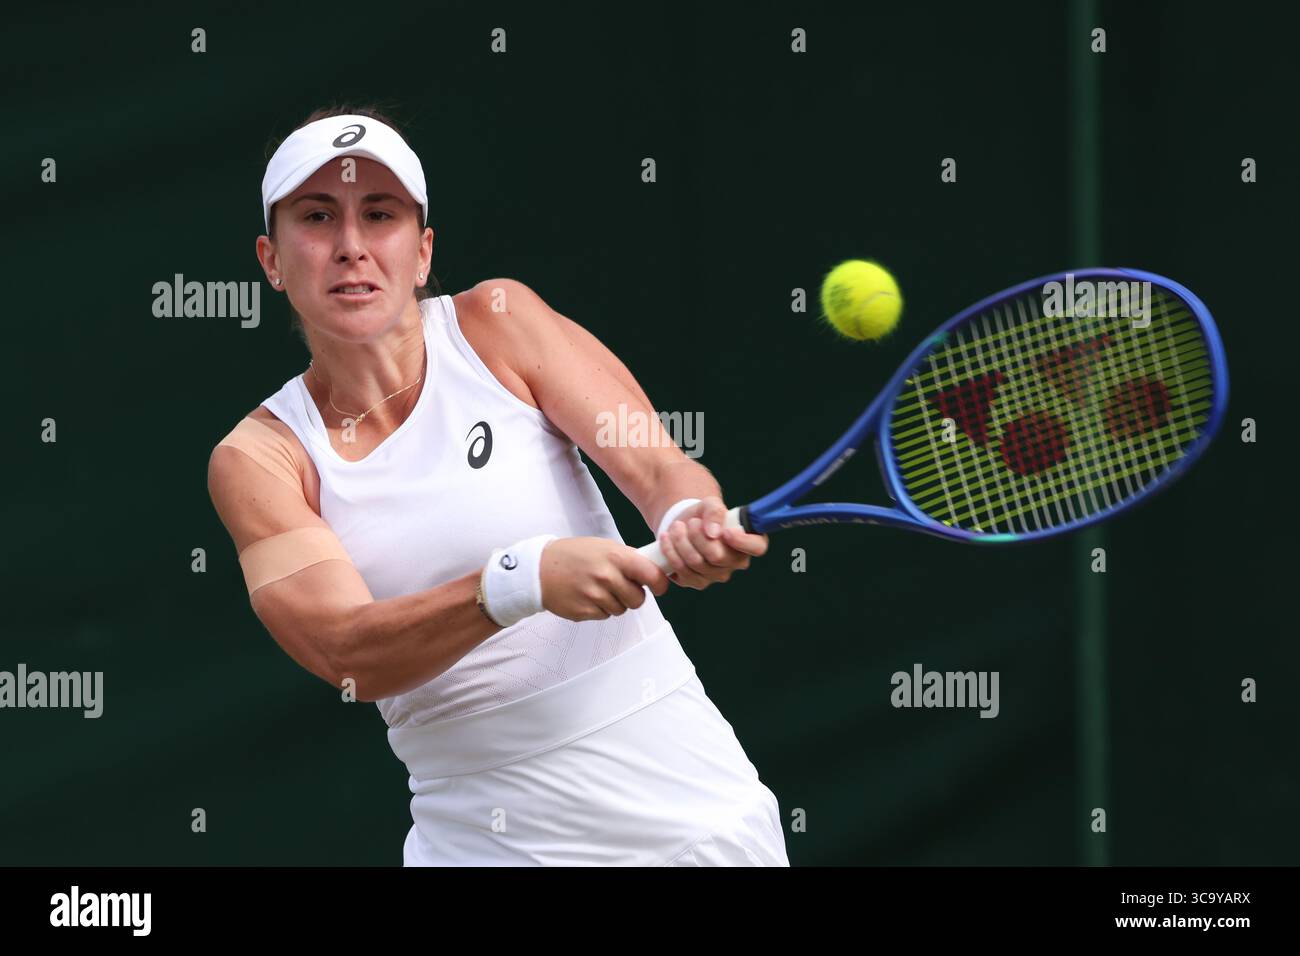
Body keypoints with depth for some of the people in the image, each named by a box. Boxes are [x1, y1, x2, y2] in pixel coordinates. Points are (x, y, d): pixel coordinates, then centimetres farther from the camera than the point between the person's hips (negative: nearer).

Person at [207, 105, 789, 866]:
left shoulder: (495, 322, -2)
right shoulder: (258, 460, -3)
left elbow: (656, 465, -10)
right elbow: (347, 654, -16)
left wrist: (691, 520, -34)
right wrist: (522, 579, -32)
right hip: (479, 836, 0)